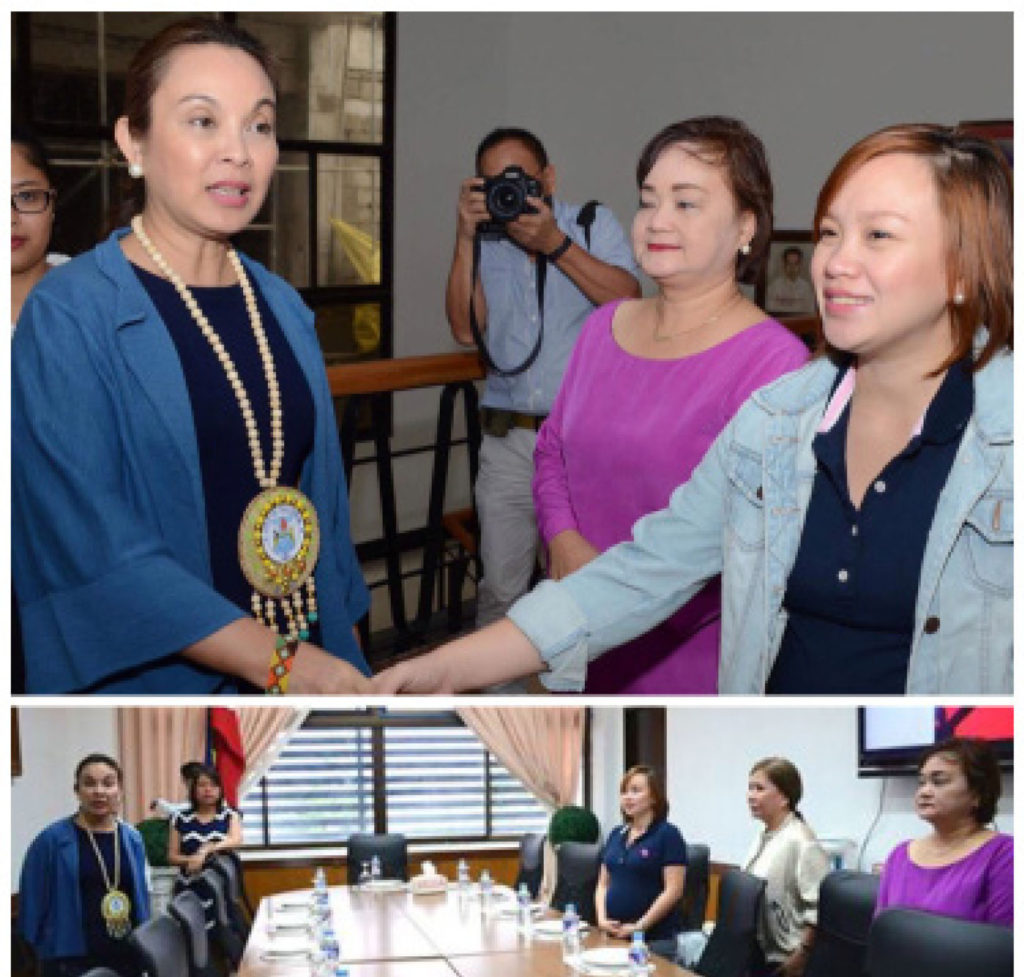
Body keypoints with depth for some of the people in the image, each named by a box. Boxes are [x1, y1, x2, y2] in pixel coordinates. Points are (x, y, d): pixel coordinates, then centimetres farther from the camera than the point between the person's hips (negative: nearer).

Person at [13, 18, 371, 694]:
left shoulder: (284, 308, 6)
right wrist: (283, 664, -24)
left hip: (311, 658, 5)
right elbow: (92, 547, -20)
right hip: (151, 678, -5)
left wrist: (341, 659, 7)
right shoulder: (68, 316, -13)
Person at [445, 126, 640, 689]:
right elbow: (466, 329, -2)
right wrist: (466, 238, -8)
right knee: (499, 588, 7)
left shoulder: (593, 225, 4)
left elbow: (627, 300, -12)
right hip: (508, 442, 2)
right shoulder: (486, 244, 10)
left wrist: (552, 243, -17)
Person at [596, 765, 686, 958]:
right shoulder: (616, 835, 13)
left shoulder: (667, 834, -6)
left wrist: (639, 926, -15)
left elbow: (673, 890, -12)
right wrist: (602, 918, -2)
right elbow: (603, 883, 16)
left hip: (655, 940, -6)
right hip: (613, 936, 6)